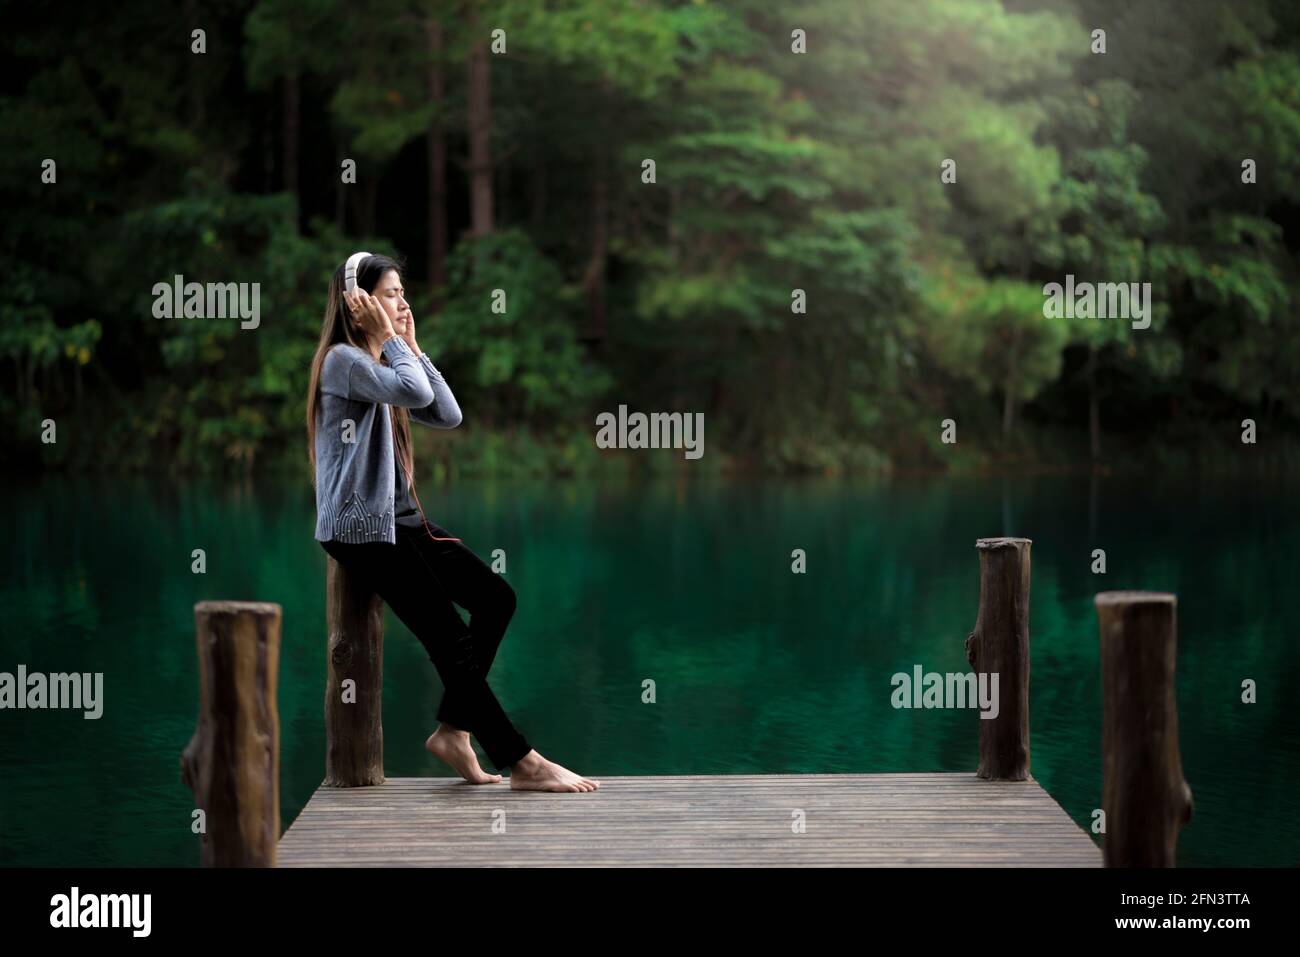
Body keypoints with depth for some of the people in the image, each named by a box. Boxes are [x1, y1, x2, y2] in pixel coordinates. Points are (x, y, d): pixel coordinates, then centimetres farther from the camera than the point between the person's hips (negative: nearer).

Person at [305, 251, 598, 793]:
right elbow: (415, 393, -27)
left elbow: (448, 415, 8)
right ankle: (521, 763, -10)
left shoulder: (384, 363, 18)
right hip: (360, 526, -10)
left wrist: (411, 346, 5)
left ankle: (453, 729, 6)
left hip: (401, 520, 10)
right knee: (449, 636, -13)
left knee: (495, 597, 0)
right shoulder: (343, 359, -12)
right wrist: (388, 340, -12)